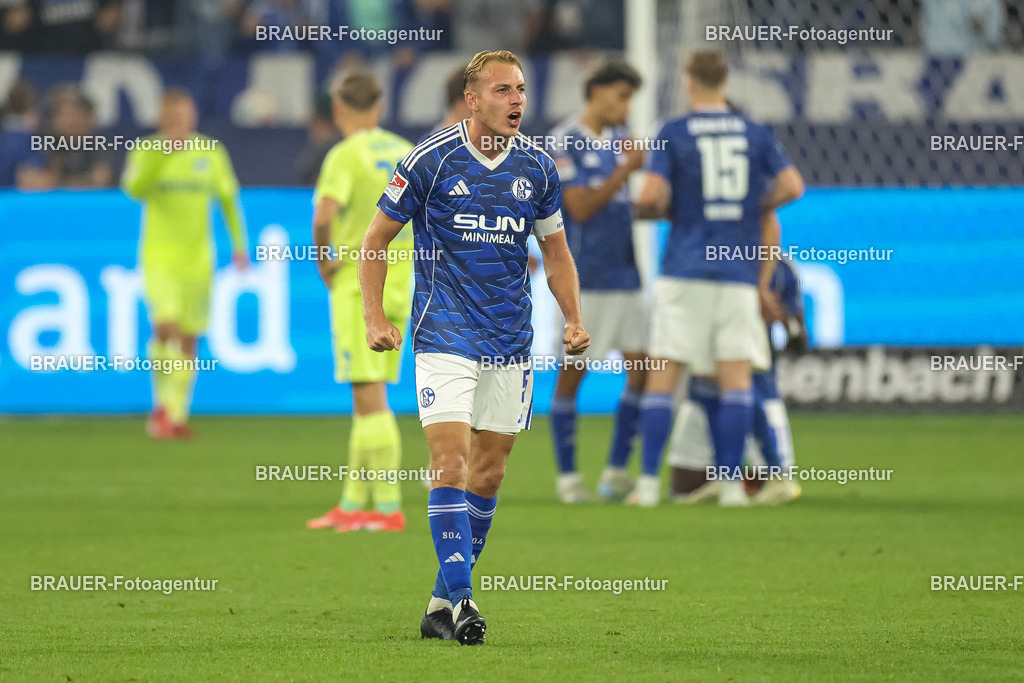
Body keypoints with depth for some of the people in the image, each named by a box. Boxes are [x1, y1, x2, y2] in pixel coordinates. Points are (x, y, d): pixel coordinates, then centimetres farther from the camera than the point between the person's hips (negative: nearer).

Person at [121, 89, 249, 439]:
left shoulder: (210, 152, 5)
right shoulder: (145, 151, -2)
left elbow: (228, 198, 14)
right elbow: (135, 189, -20)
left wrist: (239, 244, 7)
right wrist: (162, 151, -30)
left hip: (197, 257, 3)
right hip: (159, 256, -3)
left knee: (188, 340, 5)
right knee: (166, 327, -19)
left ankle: (177, 415, 14)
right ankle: (163, 403, -3)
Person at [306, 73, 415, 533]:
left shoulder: (346, 155, -12)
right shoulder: (406, 152, 10)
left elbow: (324, 217, -25)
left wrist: (324, 261, -9)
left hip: (357, 287, -7)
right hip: (397, 286, 7)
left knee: (370, 398, -6)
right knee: (368, 402, 13)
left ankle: (388, 508, -8)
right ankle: (353, 504, 17)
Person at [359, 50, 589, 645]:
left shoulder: (537, 167, 4)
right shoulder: (431, 160, -7)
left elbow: (556, 249, 17)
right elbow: (377, 239, 1)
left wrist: (575, 320, 5)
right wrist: (376, 317, -7)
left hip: (511, 341, 4)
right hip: (446, 336, -4)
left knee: (489, 472, 8)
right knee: (451, 461, -16)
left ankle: (443, 601, 19)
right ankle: (460, 598, -17)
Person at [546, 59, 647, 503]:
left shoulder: (619, 139, 13)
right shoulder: (565, 142, -7)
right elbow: (581, 208, -14)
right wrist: (626, 170, -18)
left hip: (625, 274, 7)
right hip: (584, 278, -7)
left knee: (644, 367, 0)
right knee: (572, 374, -1)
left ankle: (616, 473, 8)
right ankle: (567, 476, 7)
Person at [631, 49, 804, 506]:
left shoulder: (673, 135, -1)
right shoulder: (755, 134, 8)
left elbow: (651, 197, -11)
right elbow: (792, 186, 0)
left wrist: (654, 210, 11)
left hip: (684, 271, -2)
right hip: (739, 270, 2)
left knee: (662, 379, 1)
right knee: (736, 378, 3)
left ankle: (649, 482, -4)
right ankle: (731, 483, -4)